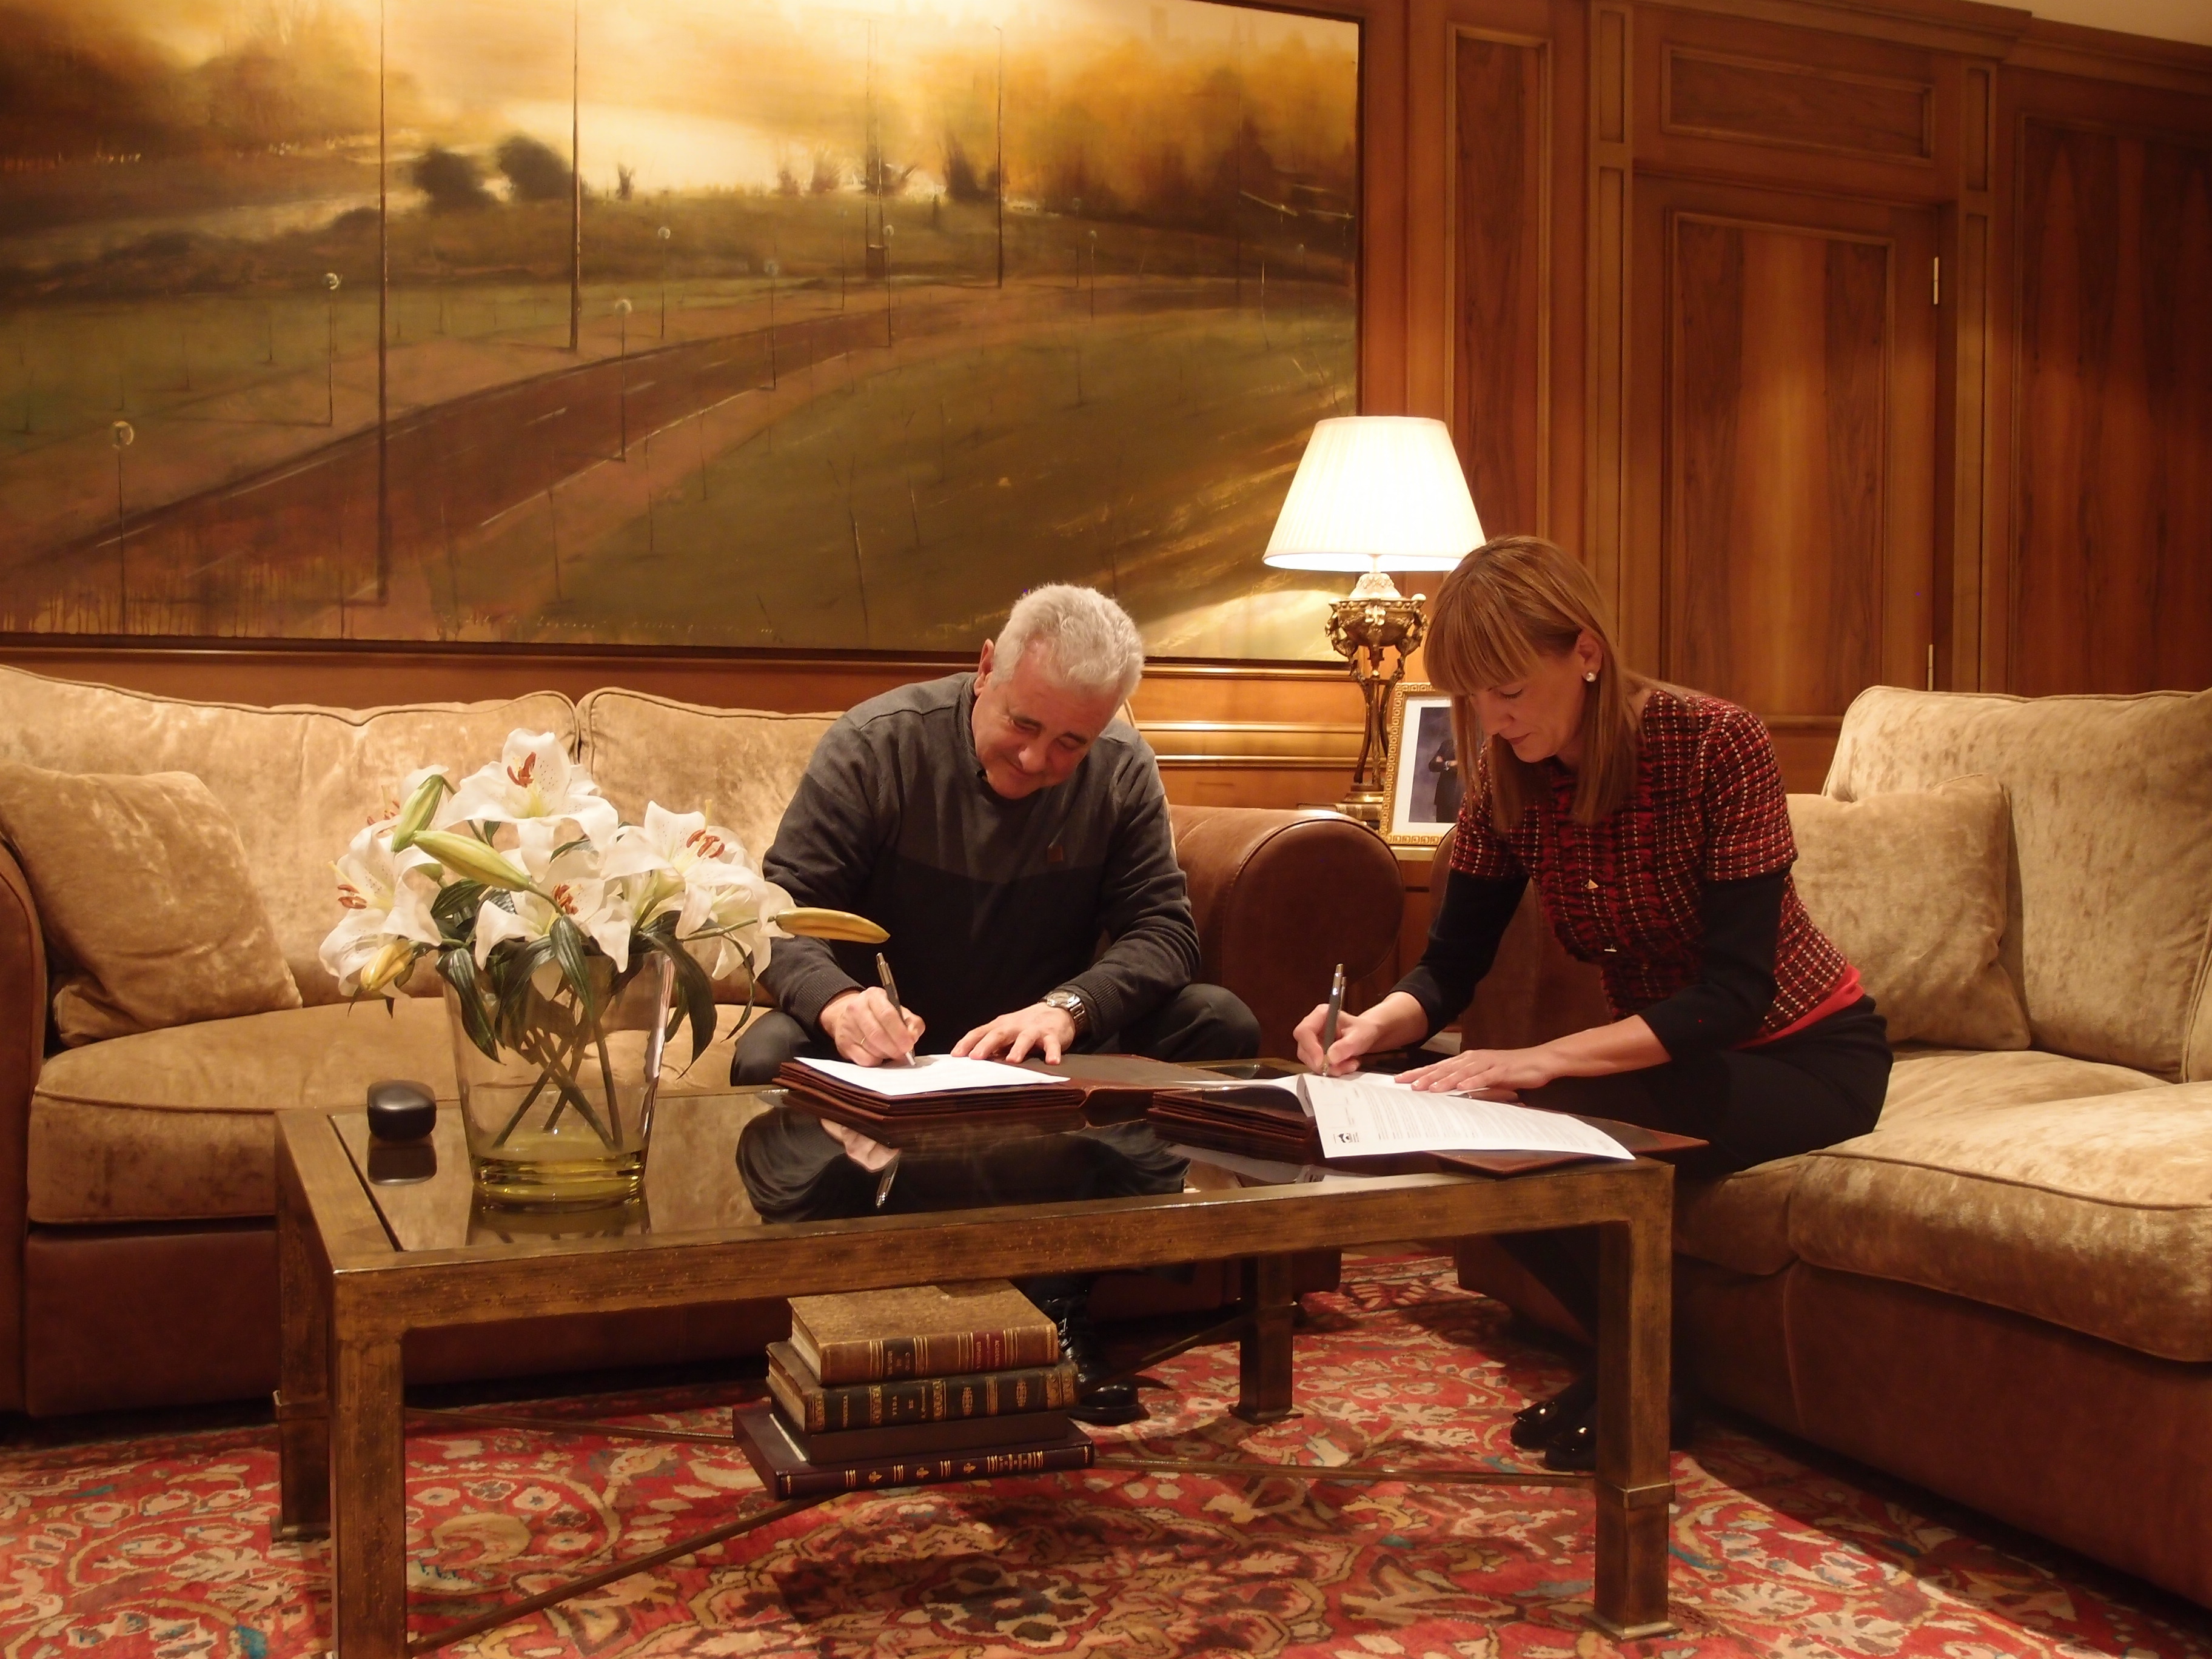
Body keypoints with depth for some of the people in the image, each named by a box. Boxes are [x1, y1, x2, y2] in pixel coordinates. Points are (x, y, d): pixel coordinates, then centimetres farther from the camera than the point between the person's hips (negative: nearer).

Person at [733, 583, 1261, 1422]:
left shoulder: (1122, 771, -5)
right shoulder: (875, 744, -13)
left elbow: (1163, 926, -11)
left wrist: (1069, 1006, -33)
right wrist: (836, 999, -41)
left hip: (1046, 1043, 3)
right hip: (891, 1040, -2)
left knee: (1220, 1026, -20)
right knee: (770, 1055, -34)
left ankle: (1059, 1304, -21)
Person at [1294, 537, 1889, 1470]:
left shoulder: (1717, 745, -24)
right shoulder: (1508, 779, -7)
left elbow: (1737, 991, -29)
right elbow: (1449, 969, -7)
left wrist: (1545, 1060, -38)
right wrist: (1374, 1024, -29)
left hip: (1806, 1055, -5)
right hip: (1667, 1053, 6)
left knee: (1550, 1126, -28)